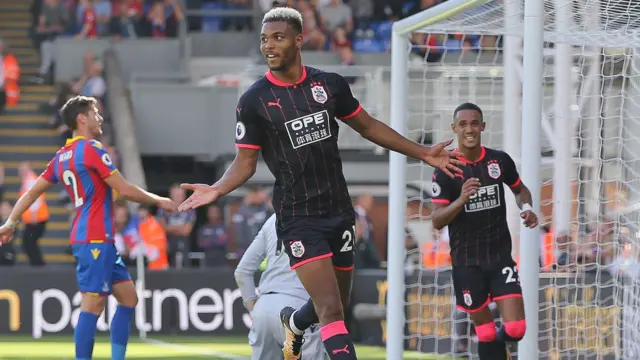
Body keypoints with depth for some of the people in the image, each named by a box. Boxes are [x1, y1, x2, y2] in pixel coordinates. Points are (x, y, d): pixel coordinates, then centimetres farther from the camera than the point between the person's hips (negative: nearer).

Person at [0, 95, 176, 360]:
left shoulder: (62, 157, 14)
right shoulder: (92, 149, -11)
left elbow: (32, 192, 16)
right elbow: (125, 190, -12)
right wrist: (158, 201, 1)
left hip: (101, 241, 9)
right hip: (95, 240, -9)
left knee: (128, 298, 11)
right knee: (93, 305, -10)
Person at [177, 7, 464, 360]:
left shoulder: (330, 84, 1)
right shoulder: (254, 101, -8)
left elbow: (368, 126, 14)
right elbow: (245, 161, -4)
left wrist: (423, 153, 12)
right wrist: (217, 189, -24)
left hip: (339, 210, 5)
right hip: (298, 219, -4)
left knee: (336, 303, 17)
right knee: (331, 311, -17)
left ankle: (293, 323, 51)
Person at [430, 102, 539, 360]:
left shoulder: (500, 160, 0)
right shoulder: (445, 170, -8)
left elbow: (520, 190, 19)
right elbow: (437, 221, -11)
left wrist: (526, 208, -3)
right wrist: (461, 200, -28)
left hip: (500, 254, 2)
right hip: (466, 260, -2)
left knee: (515, 329, -7)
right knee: (485, 330, 3)